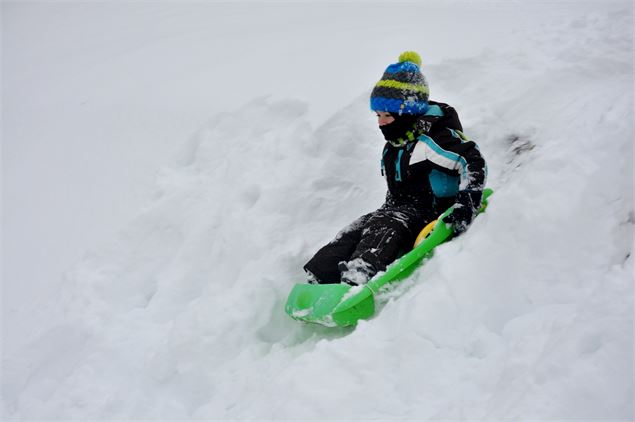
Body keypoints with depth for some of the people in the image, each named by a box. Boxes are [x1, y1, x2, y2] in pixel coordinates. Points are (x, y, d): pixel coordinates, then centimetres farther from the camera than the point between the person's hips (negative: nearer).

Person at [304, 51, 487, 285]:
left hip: (429, 215, -8)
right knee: (351, 234, -15)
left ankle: (356, 279, -53)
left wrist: (466, 203, -33)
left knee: (386, 228, -34)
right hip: (399, 211, 8)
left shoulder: (432, 137, -13)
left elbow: (473, 162, -23)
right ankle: (317, 281, -27)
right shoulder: (393, 146, 17)